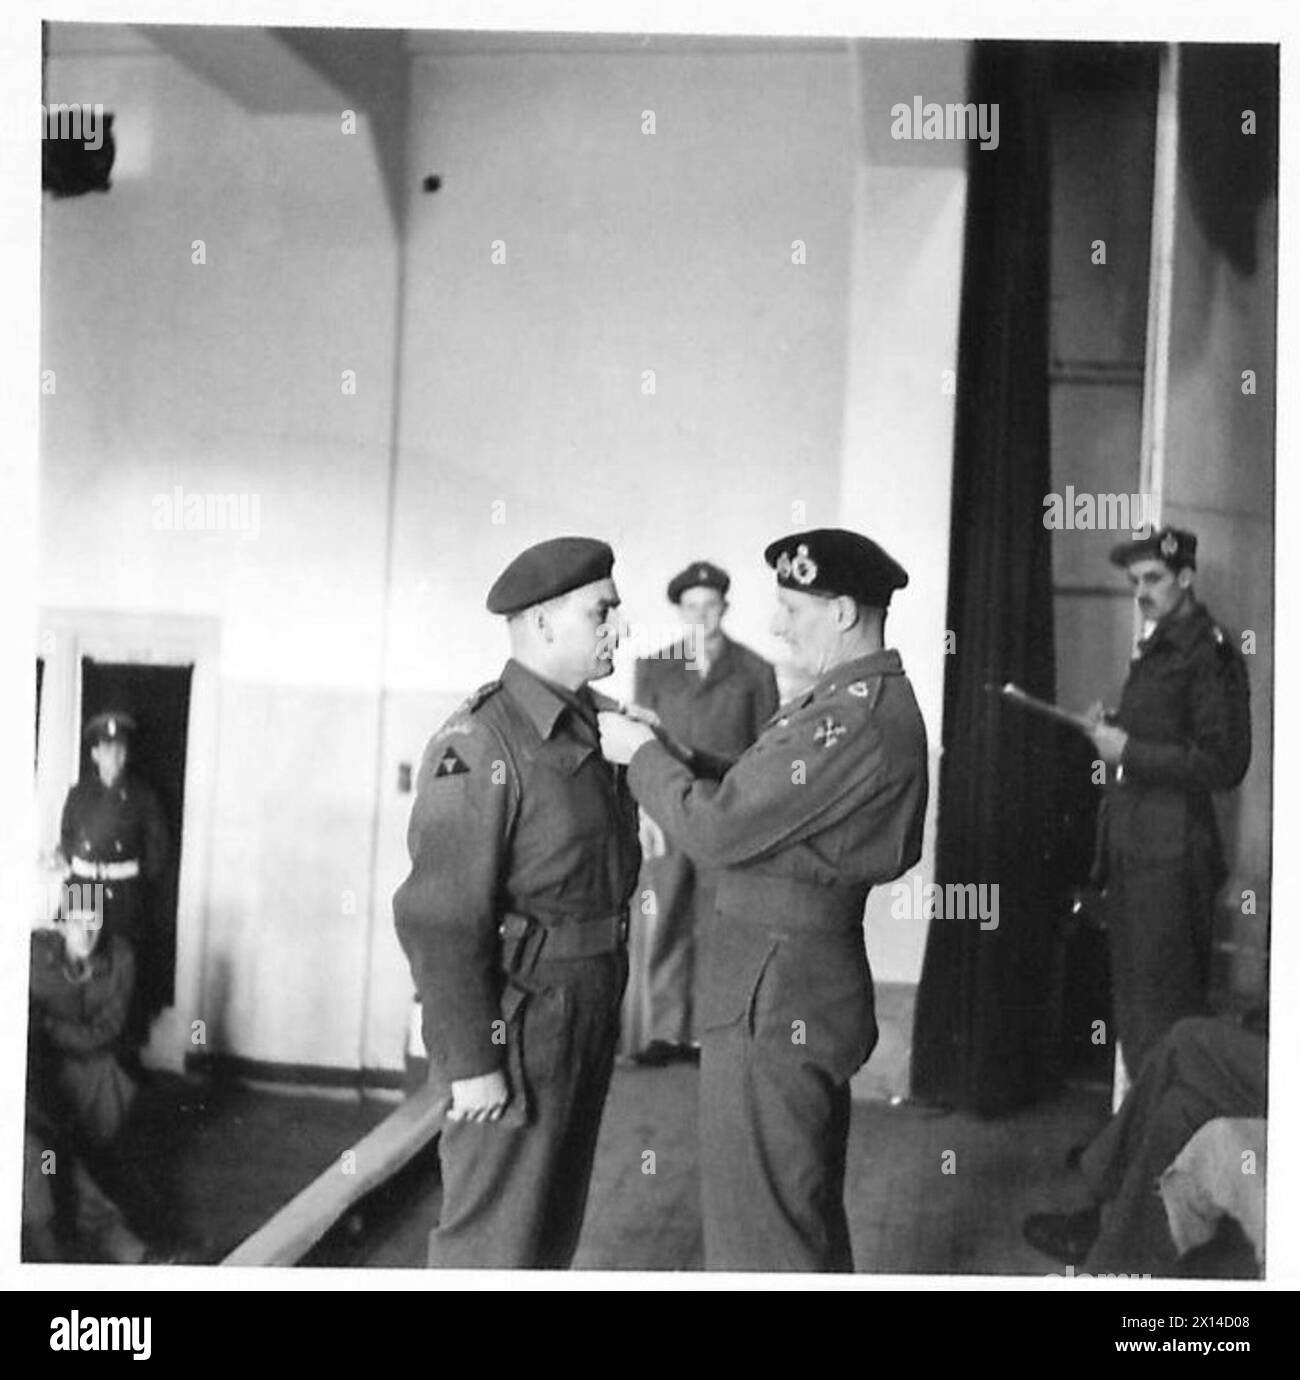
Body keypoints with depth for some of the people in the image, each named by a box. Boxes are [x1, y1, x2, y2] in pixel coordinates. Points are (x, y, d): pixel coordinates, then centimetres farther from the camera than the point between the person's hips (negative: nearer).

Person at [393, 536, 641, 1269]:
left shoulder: (596, 728, 9)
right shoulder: (480, 746, -18)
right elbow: (440, 919, -20)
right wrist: (469, 1062, -19)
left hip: (588, 1021, 8)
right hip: (515, 1027, -8)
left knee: (555, 1228, 19)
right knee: (496, 1242, 2)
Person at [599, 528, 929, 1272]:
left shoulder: (857, 716, -23)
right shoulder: (864, 697, 10)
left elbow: (717, 827, -22)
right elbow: (758, 801, 10)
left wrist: (643, 754, -7)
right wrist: (665, 755, 2)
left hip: (776, 993, -10)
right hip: (808, 976, 10)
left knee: (759, 1228, 2)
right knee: (808, 1212, 23)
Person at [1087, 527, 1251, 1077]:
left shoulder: (1209, 653, -11)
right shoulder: (1156, 649, 17)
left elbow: (1223, 764, -17)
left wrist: (1129, 751, -17)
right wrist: (1111, 731, 8)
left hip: (1171, 853, -9)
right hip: (1132, 846, 9)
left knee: (1162, 1014, -4)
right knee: (1134, 1008, 15)